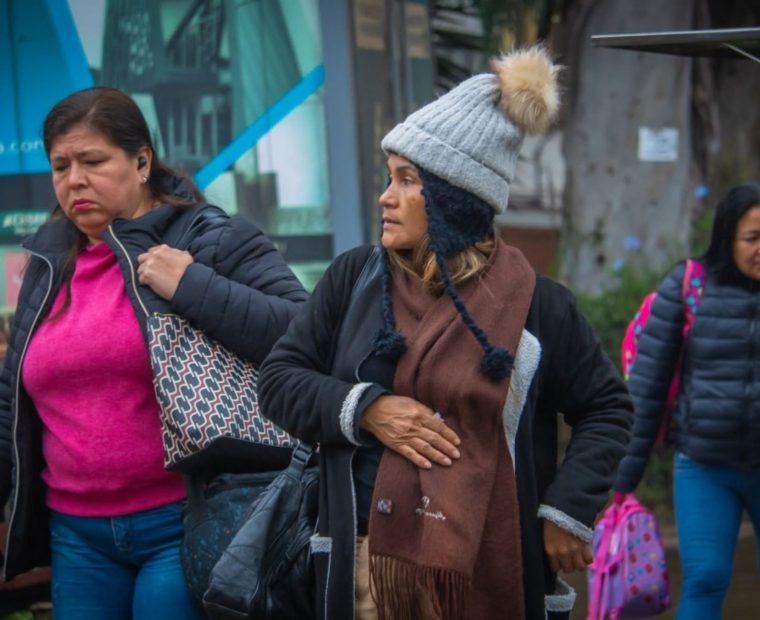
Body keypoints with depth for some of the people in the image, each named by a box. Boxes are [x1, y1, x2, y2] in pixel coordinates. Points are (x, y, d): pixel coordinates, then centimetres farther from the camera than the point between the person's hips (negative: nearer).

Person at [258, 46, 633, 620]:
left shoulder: (532, 303, -3)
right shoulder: (355, 278, 4)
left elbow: (607, 407, 7)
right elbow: (279, 378, 6)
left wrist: (569, 510, -5)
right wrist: (364, 409, -11)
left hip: (490, 574, -2)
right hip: (366, 568, 2)